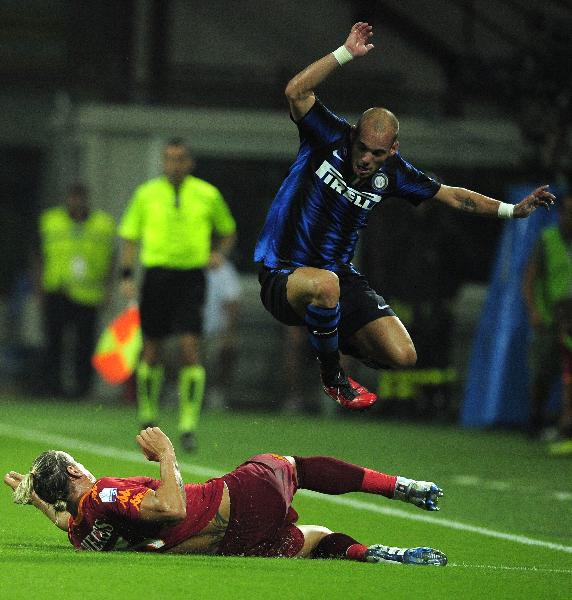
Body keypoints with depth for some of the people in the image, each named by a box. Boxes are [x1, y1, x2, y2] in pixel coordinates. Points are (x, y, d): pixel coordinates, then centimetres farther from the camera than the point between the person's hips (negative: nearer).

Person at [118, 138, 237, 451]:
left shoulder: (208, 195, 4)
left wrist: (219, 253, -2)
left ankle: (188, 425, -10)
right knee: (151, 349, 5)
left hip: (191, 277, -1)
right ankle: (148, 415, 25)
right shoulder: (146, 194, 4)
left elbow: (228, 229, 18)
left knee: (191, 348, -13)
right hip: (156, 275, 1)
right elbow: (130, 236, 9)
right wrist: (127, 275, -2)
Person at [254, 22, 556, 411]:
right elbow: (297, 91, -27)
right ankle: (332, 378, -14)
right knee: (325, 285, -43)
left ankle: (331, 334, 24)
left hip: (341, 277, 5)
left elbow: (454, 197, 12)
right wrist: (346, 53, -33)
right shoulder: (330, 138, -10)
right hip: (283, 275, -5)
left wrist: (513, 210, 7)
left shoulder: (392, 172, 1)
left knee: (403, 357, -9)